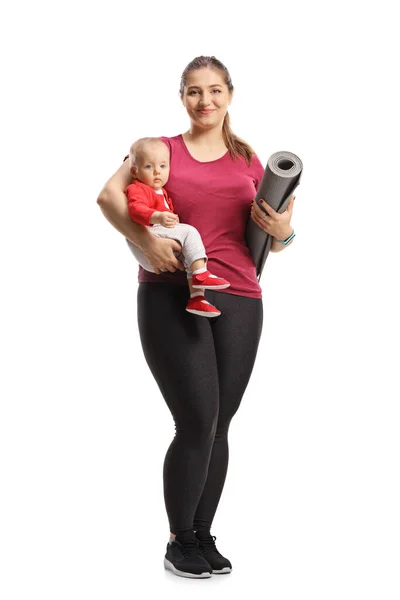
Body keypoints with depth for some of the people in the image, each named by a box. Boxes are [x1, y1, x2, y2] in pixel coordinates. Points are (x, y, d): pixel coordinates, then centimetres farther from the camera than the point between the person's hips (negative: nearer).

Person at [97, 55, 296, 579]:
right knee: (197, 421, -10)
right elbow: (109, 194, -6)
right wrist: (145, 240, -21)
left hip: (237, 299, 3)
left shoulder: (248, 160, 15)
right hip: (170, 295, -3)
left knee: (219, 425, 6)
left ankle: (204, 536, 19)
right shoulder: (163, 149, 8)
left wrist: (282, 232, -6)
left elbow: (271, 237, 18)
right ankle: (180, 542, 6)